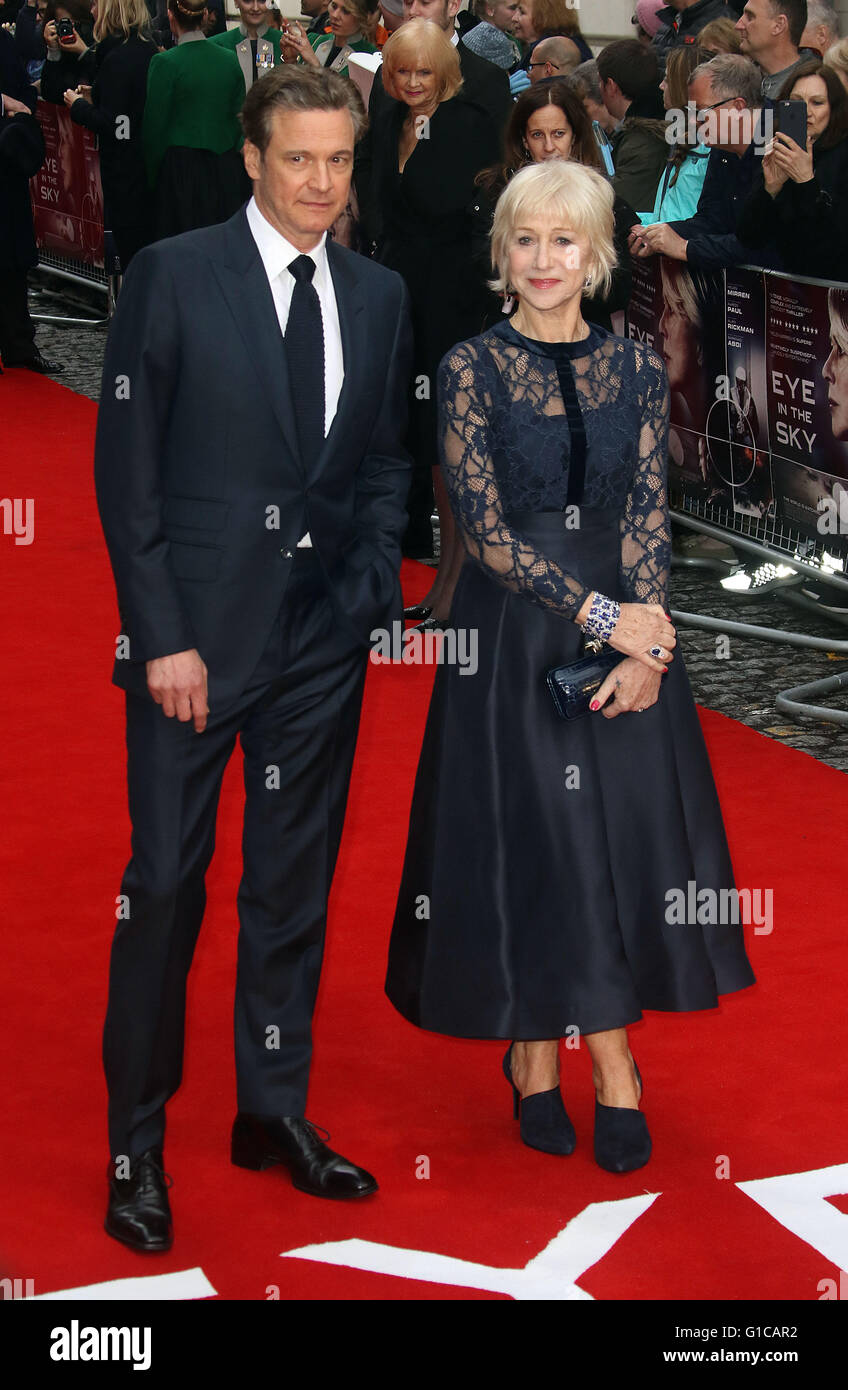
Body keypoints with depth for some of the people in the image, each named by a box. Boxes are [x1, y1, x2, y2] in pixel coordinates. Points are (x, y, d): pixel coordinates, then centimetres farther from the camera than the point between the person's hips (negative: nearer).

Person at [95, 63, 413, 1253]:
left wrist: (376, 592, 1)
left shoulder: (379, 296, 9)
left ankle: (276, 1113, 26)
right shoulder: (172, 276, -4)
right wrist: (162, 635, -11)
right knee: (165, 885, 0)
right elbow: (126, 469, -6)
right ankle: (136, 1144, 14)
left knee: (295, 884, 12)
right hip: (197, 631, -4)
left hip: (325, 639, 4)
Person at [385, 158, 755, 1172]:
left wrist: (642, 646, -13)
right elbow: (486, 528, -10)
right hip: (511, 631, -2)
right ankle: (534, 1057, 16)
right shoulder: (471, 368, -3)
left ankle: (612, 1064, 10)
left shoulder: (635, 369, 5)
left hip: (625, 626, 3)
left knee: (622, 831, 2)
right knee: (525, 834, 2)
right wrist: (600, 616, -17)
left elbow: (648, 517, 0)